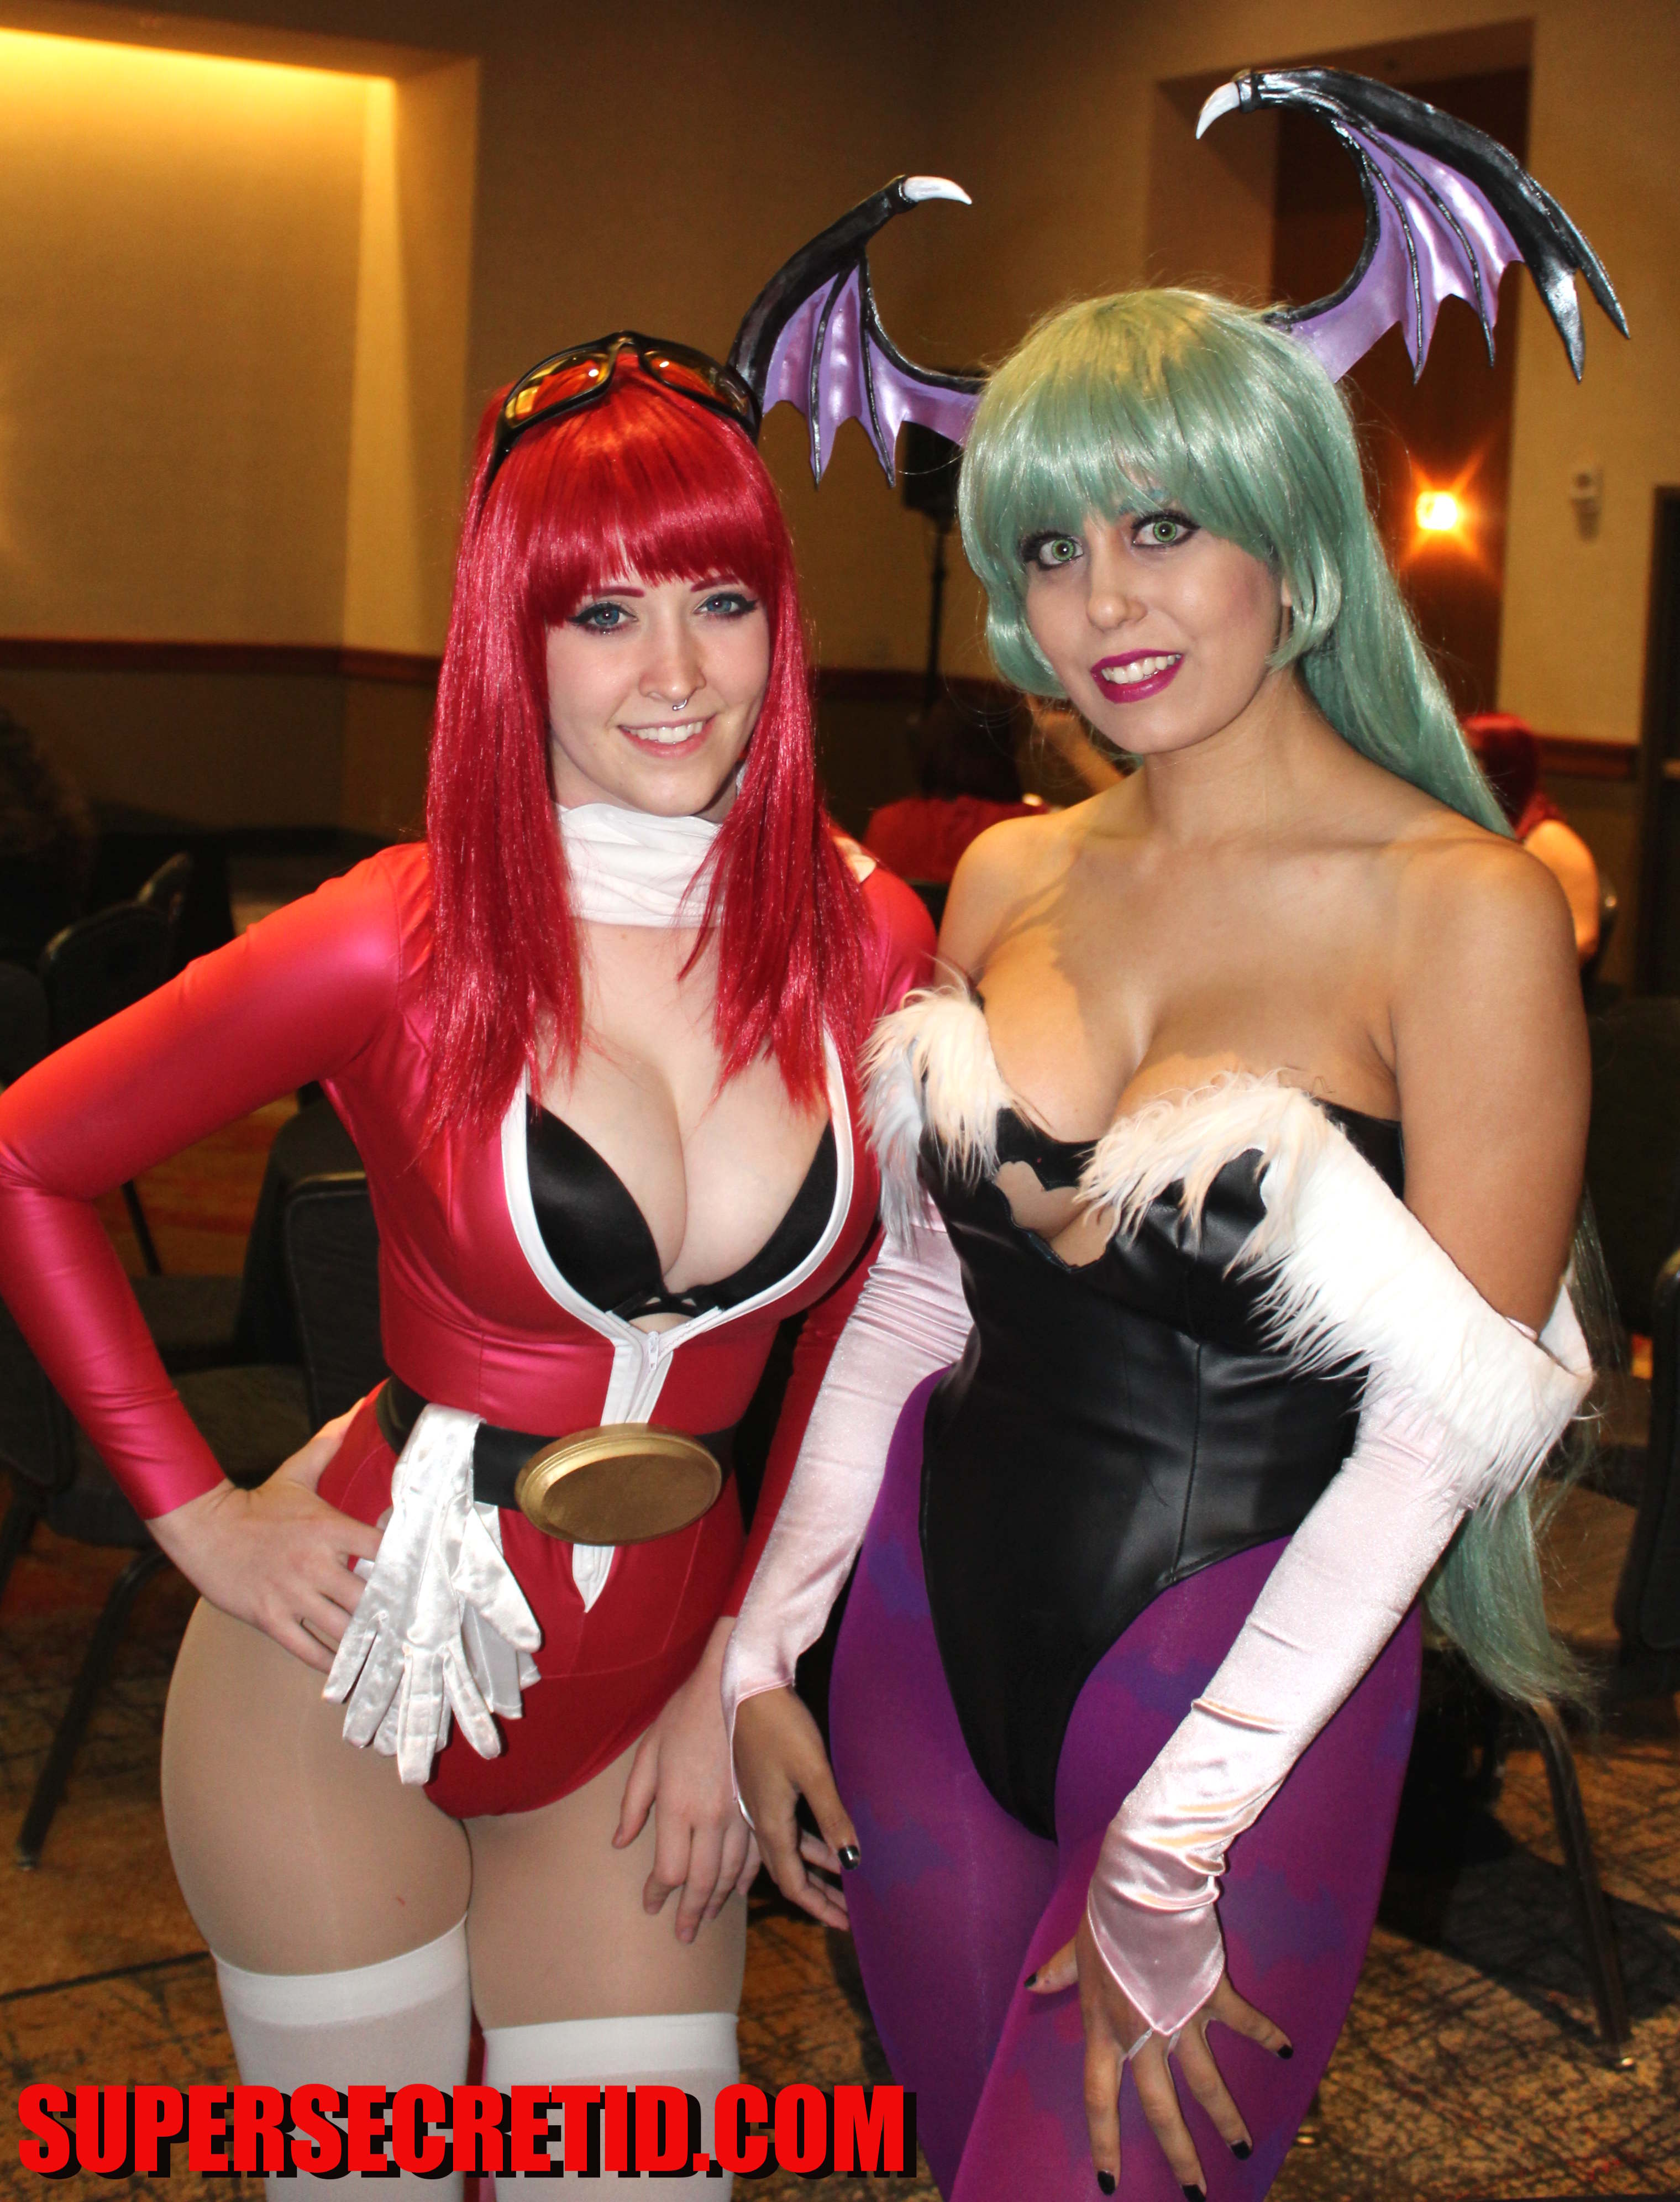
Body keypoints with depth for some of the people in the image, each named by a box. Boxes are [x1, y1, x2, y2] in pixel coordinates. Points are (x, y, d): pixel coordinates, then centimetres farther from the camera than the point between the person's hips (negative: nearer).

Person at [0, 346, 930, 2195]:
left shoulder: (868, 943, -5)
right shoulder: (404, 945, -15)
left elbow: (856, 1341, 5)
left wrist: (745, 1667, 2)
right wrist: (197, 1518, -6)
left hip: (657, 1679, 3)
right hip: (353, 1679, -3)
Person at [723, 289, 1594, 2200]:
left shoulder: (1463, 908, -14)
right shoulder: (1009, 879, 3)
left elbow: (1449, 1424, -16)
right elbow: (915, 1292, 9)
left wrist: (1168, 1850, -16)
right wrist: (761, 1649, 6)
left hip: (1244, 1683, -5)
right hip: (935, 1629, 5)